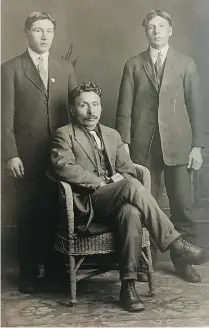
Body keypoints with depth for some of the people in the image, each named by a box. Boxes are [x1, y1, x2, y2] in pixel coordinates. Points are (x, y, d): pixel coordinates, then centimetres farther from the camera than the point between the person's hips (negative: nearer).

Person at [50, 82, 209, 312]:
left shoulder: (112, 135, 23)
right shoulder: (64, 135, 6)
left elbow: (128, 170, 19)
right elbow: (63, 167, -13)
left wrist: (120, 178, -6)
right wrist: (100, 182, -16)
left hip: (113, 204, 4)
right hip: (86, 205, -4)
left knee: (131, 211, -34)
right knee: (131, 187, -32)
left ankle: (128, 285, -30)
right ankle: (176, 244, -28)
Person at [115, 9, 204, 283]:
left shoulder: (186, 64, 9)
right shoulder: (133, 65, 8)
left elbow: (195, 106, 6)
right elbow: (124, 107, 4)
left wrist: (197, 146, 0)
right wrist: (123, 142, -4)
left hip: (177, 144, 0)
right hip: (143, 145, 0)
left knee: (182, 205, 2)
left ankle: (183, 260, 16)